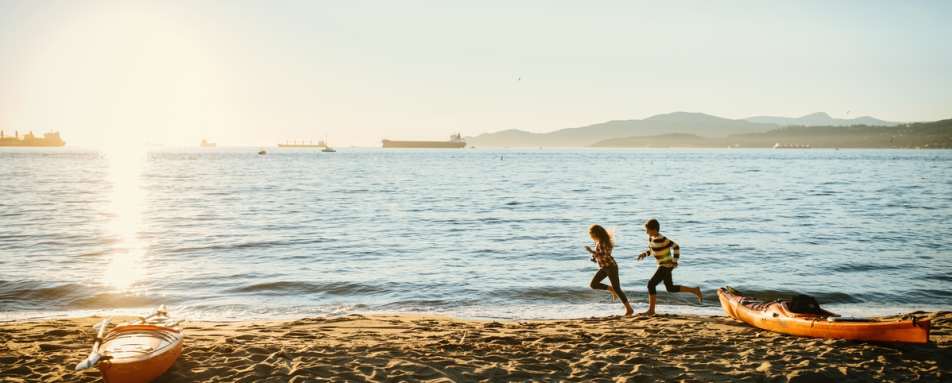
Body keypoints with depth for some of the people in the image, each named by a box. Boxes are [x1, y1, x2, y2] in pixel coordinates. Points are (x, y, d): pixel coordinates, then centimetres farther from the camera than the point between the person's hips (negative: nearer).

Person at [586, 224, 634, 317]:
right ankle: (611, 289, 15)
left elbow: (604, 256, -30)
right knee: (593, 284, 0)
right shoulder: (598, 241, 7)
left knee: (617, 289, -7)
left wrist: (591, 251, -29)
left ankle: (629, 309, 1)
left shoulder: (603, 242, -22)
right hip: (604, 267, 9)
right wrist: (595, 257, 7)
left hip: (611, 267, -9)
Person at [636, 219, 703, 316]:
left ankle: (651, 310, -6)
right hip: (663, 265, 10)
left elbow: (675, 246, -19)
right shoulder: (651, 238, 4)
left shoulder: (661, 239, -23)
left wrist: (674, 261, -18)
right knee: (670, 288, 17)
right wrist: (644, 254, -3)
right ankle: (695, 290, 27)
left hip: (667, 265, -10)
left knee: (651, 284, -12)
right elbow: (651, 250, 17)